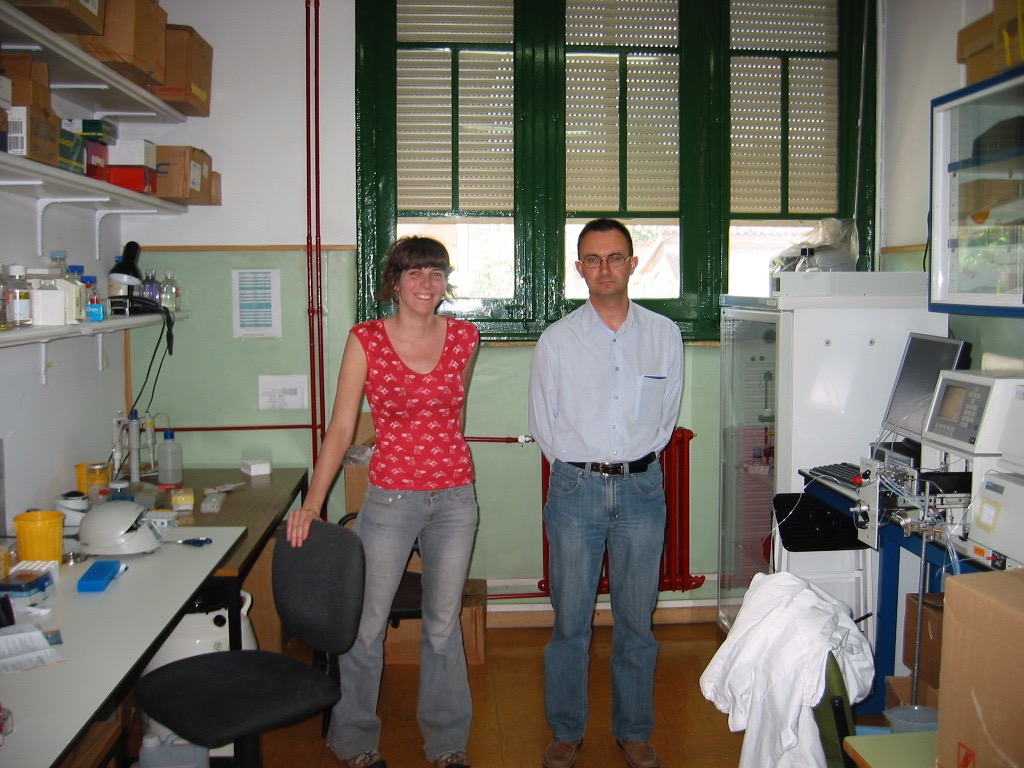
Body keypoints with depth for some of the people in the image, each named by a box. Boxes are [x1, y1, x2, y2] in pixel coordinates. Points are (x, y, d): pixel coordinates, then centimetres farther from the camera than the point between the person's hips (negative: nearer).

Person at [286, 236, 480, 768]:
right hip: (391, 498, -2)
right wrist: (312, 504, -13)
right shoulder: (366, 341, -7)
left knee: (444, 625, 14)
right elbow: (340, 428, -7)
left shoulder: (463, 338, 1)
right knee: (365, 626, 6)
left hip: (455, 499, 2)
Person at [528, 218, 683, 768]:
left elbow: (666, 418, 10)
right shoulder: (557, 340, -2)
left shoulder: (664, 335, 3)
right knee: (570, 620, 6)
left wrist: (634, 464, 7)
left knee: (637, 620, 10)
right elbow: (543, 425, 5)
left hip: (641, 487, 1)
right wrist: (583, 469, 7)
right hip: (575, 489, -1)